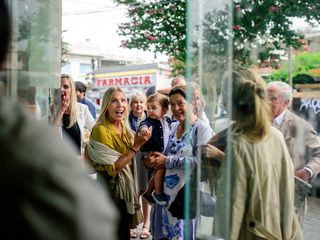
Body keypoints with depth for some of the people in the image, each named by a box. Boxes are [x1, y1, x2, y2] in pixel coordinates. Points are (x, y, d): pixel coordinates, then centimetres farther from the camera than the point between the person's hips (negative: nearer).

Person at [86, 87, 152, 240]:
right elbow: (113, 169, -23)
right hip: (110, 194, -7)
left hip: (126, 193, 7)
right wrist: (136, 146, -24)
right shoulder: (101, 130, -18)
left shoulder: (125, 128, 6)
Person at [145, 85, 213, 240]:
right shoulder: (173, 127, 12)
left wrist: (167, 161, -14)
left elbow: (201, 161, -21)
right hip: (167, 191, 7)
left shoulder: (202, 129, -10)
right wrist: (158, 159, -2)